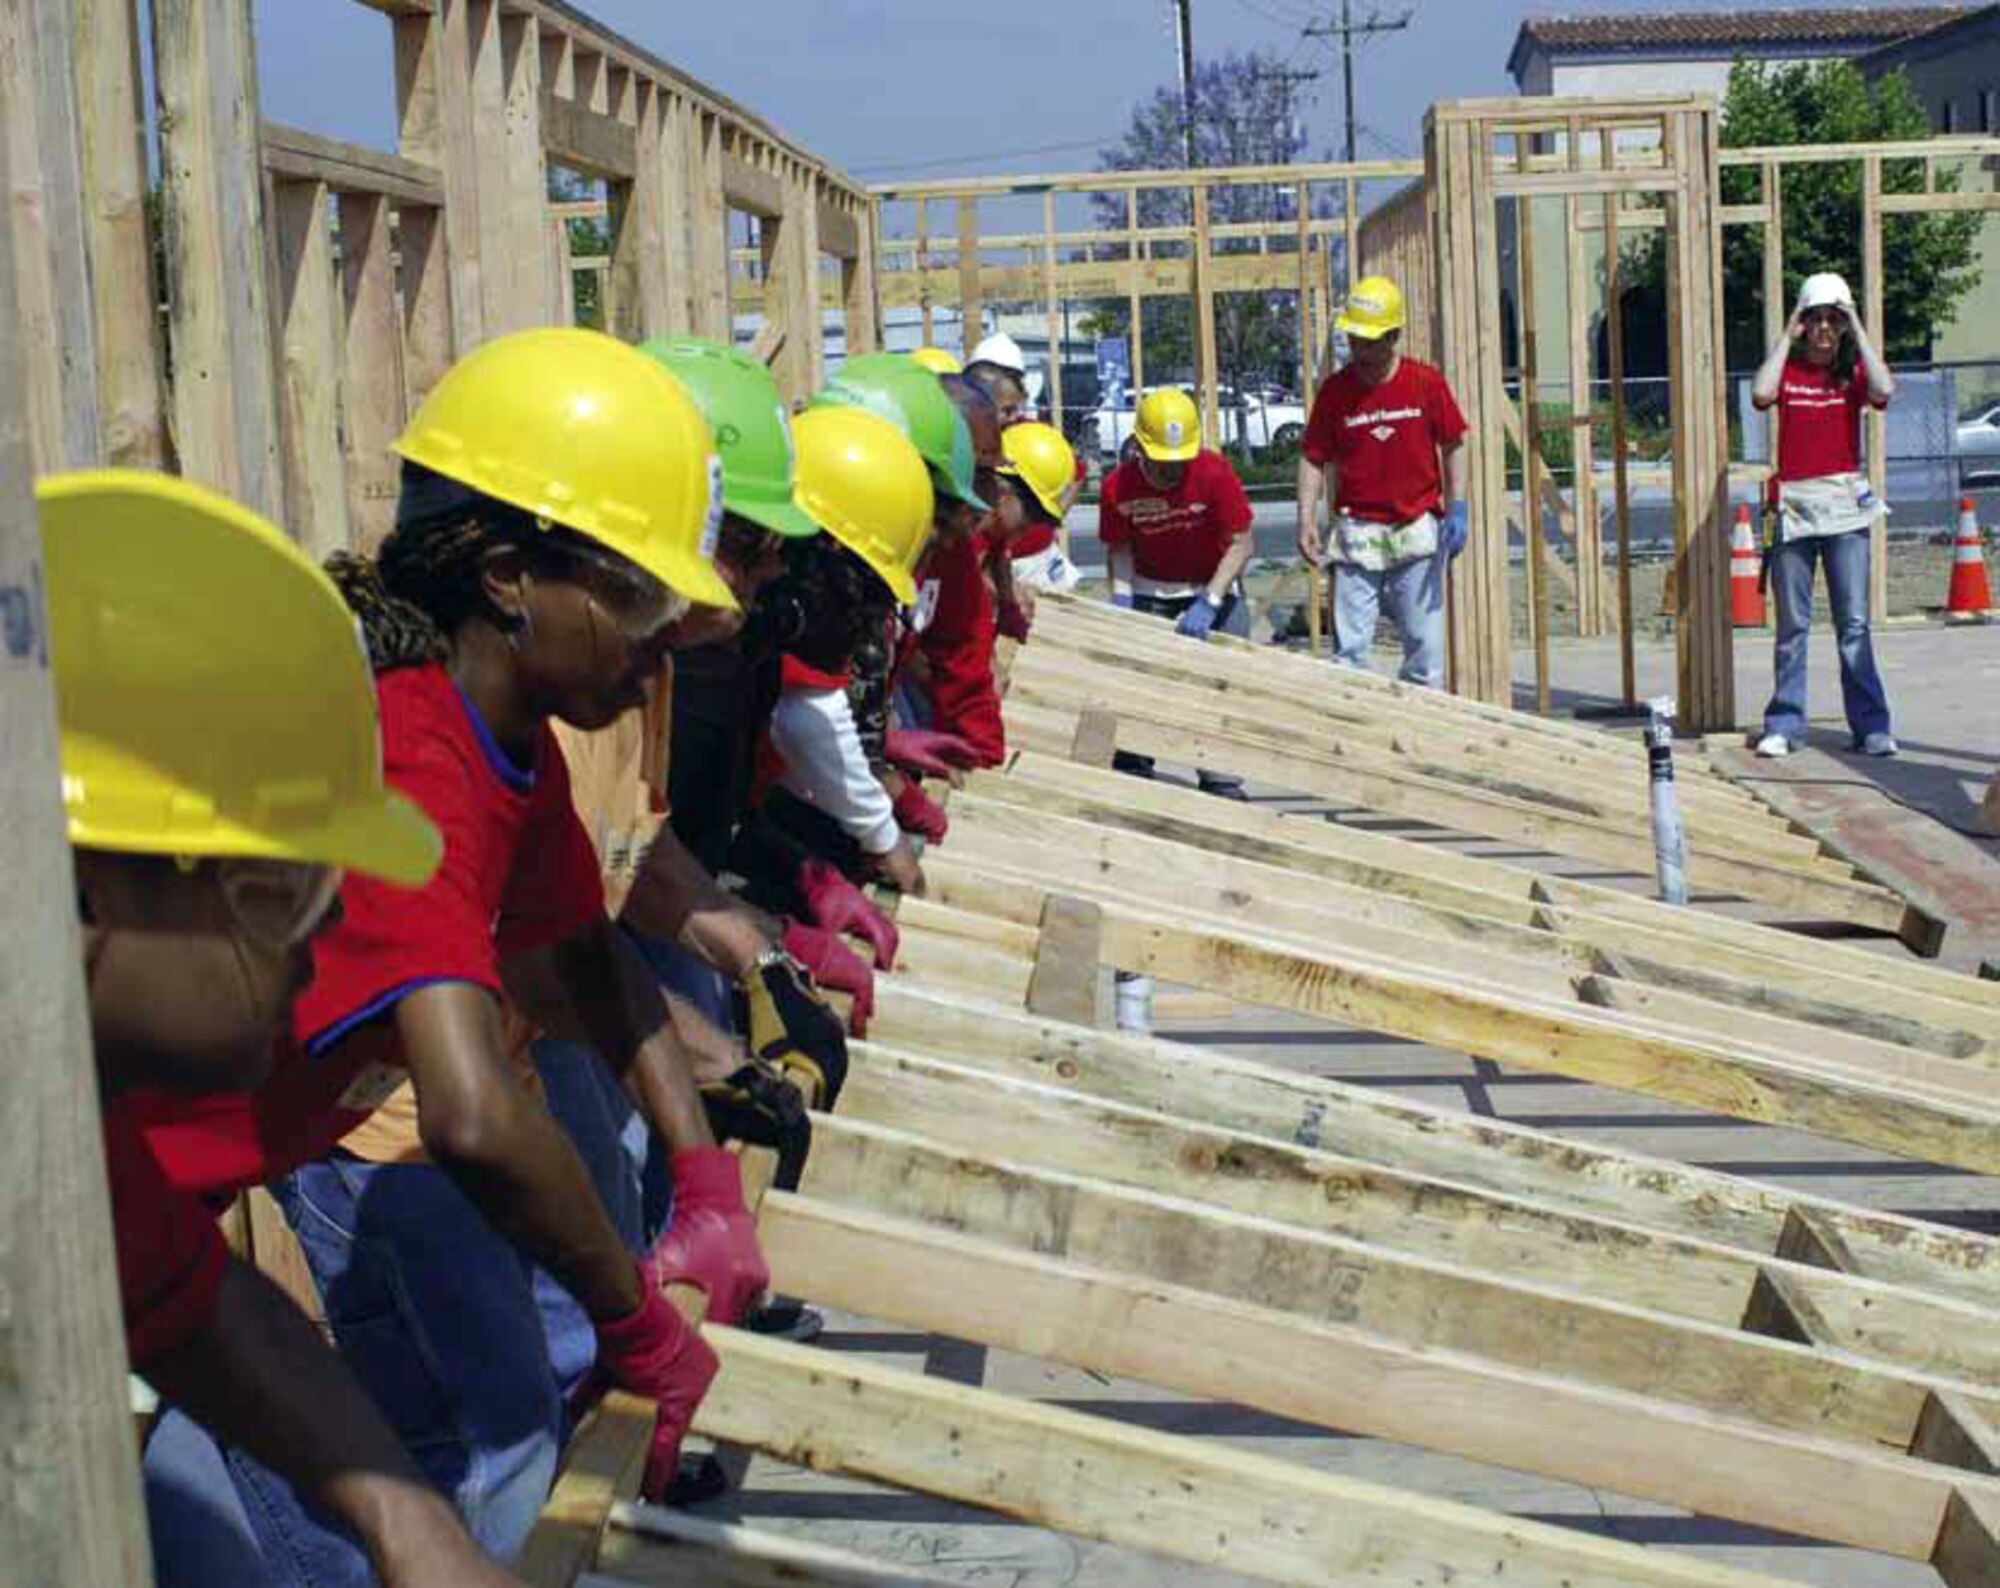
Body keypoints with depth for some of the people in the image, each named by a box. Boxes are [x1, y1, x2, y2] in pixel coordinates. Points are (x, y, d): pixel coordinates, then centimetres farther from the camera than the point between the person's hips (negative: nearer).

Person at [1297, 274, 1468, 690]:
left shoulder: (1426, 382, -3)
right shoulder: (1335, 389, -2)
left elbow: (1453, 446, 6)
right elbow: (1313, 459, 2)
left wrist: (1457, 509, -3)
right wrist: (1306, 521, -8)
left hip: (1417, 530, 0)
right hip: (1357, 533, 0)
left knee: (1424, 639, 6)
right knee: (1350, 645, -3)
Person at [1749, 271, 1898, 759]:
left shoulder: (1854, 373, 7)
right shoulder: (1787, 370, 7)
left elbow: (1883, 391, -16)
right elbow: (1761, 394, -16)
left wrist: (1858, 331, -7)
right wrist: (1787, 335, -6)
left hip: (1845, 504, 0)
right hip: (1793, 505, 0)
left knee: (1854, 621, -3)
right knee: (1792, 623, 2)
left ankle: (1871, 726, 1)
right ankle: (1785, 725, 8)